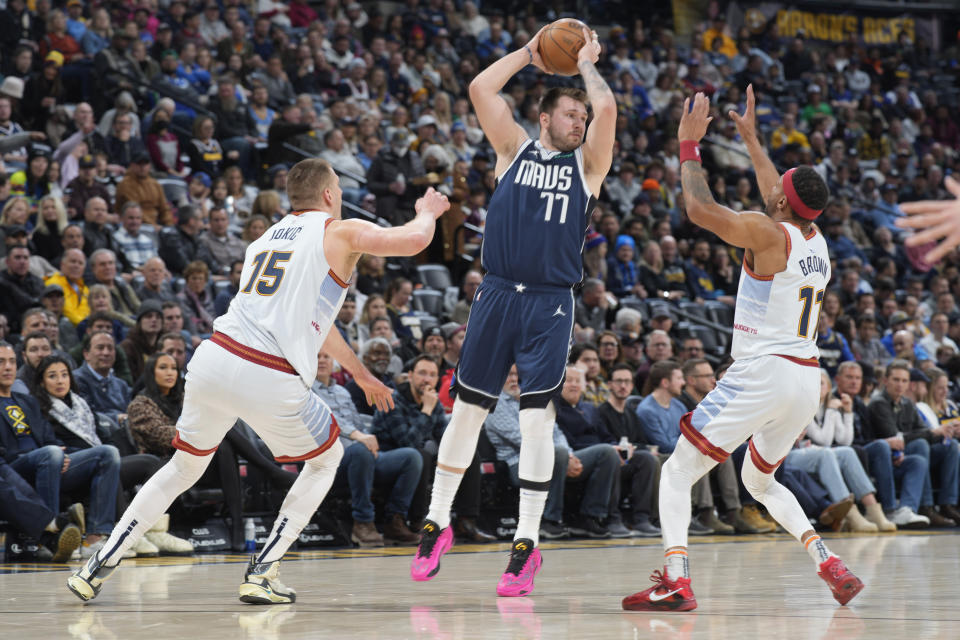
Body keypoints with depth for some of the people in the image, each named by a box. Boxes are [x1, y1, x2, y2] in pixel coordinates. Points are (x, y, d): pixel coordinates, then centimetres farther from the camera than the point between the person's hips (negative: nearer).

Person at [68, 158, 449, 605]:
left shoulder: (268, 238, 28)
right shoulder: (341, 232, 6)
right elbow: (414, 241, -4)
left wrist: (359, 371, 47)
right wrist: (428, 212, 21)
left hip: (214, 359, 6)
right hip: (270, 381, -6)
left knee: (185, 466, 25)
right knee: (327, 459, 20)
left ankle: (100, 566, 16)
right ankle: (262, 572, 11)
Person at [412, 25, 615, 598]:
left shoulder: (587, 163, 9)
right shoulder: (516, 149, 12)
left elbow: (607, 107, -8)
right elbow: (480, 89, 1)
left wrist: (587, 64, 7)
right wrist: (531, 52, 8)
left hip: (550, 303, -1)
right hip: (498, 293, 1)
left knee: (537, 417, -7)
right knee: (467, 410, 6)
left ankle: (527, 543, -2)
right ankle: (438, 524, 18)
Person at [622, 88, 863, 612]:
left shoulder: (767, 234, -11)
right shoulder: (817, 242, 12)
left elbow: (699, 209, -12)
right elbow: (784, 204, 31)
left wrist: (689, 145, 0)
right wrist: (750, 137, 39)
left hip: (762, 373, -8)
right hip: (807, 377, 8)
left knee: (677, 473, -3)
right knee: (759, 480, 28)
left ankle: (675, 580, -19)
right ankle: (832, 568, 13)